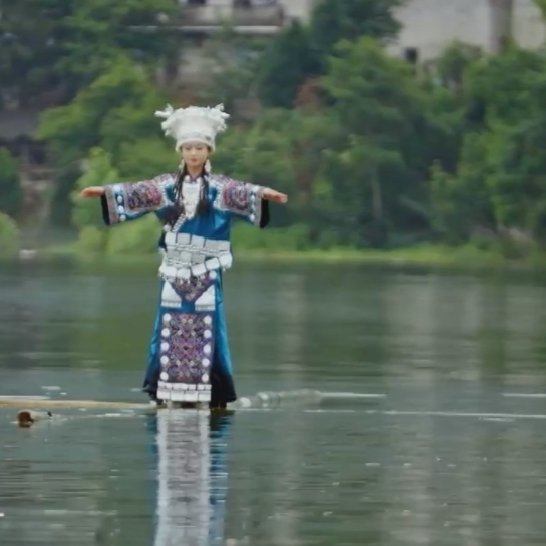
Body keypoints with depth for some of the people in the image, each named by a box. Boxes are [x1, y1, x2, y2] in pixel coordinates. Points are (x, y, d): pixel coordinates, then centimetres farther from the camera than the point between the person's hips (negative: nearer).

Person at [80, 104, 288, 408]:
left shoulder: (219, 187, -1)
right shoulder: (168, 186, 7)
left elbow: (242, 194, -18)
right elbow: (137, 193, 0)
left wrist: (263, 194, -38)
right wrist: (105, 192, -12)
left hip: (206, 272, -2)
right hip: (175, 270, 2)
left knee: (206, 330, -3)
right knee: (171, 329, 1)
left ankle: (209, 393, -1)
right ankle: (166, 389, 3)